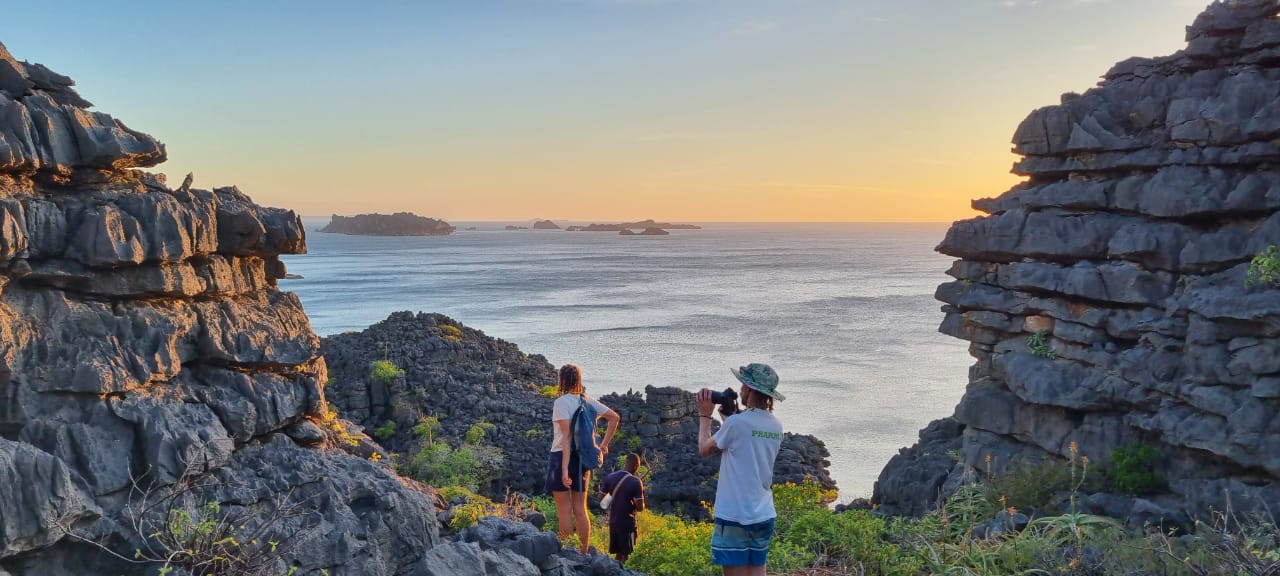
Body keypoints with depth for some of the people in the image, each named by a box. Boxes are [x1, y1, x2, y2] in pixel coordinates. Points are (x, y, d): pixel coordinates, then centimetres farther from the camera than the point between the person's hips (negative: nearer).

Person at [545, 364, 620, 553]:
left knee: (564, 510, 0)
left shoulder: (561, 402, -13)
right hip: (583, 458, 6)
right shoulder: (588, 401, 7)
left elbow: (567, 436, -20)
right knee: (580, 510, 13)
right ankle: (584, 553, 17)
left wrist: (564, 469, -22)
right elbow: (615, 417, 10)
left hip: (562, 456, -6)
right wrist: (604, 444, 14)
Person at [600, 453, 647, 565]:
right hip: (627, 522, -5)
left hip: (613, 521, 5)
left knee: (618, 554, 15)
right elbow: (640, 507, -16)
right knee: (624, 554, 2)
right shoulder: (636, 482, -14)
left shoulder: (610, 477, 1)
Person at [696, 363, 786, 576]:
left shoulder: (737, 422, -16)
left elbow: (704, 450, -1)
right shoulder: (776, 427, 5)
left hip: (735, 516, -6)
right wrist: (727, 416, 20)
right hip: (764, 515, 7)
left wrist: (705, 415, 10)